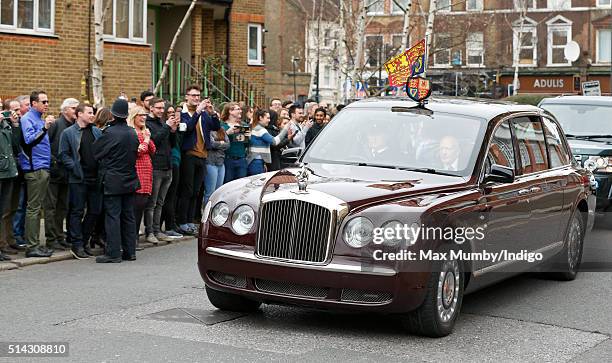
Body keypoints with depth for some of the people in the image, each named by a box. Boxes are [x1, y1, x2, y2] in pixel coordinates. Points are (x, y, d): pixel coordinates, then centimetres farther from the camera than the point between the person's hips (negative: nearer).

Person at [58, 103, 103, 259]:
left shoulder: (97, 132, 13)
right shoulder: (68, 133, -2)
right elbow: (63, 154, -5)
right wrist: (75, 168, -14)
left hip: (95, 177, 5)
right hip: (78, 179, -5)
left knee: (95, 211, 8)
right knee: (77, 212, -1)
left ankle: (84, 241, 21)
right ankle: (77, 245, 4)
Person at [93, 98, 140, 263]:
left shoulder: (110, 133, -15)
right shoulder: (133, 133, 4)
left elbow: (96, 152, -5)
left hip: (113, 181, -6)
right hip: (129, 180, 6)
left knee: (112, 216, -4)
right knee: (128, 216, 11)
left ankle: (113, 253, -5)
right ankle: (129, 251, 15)